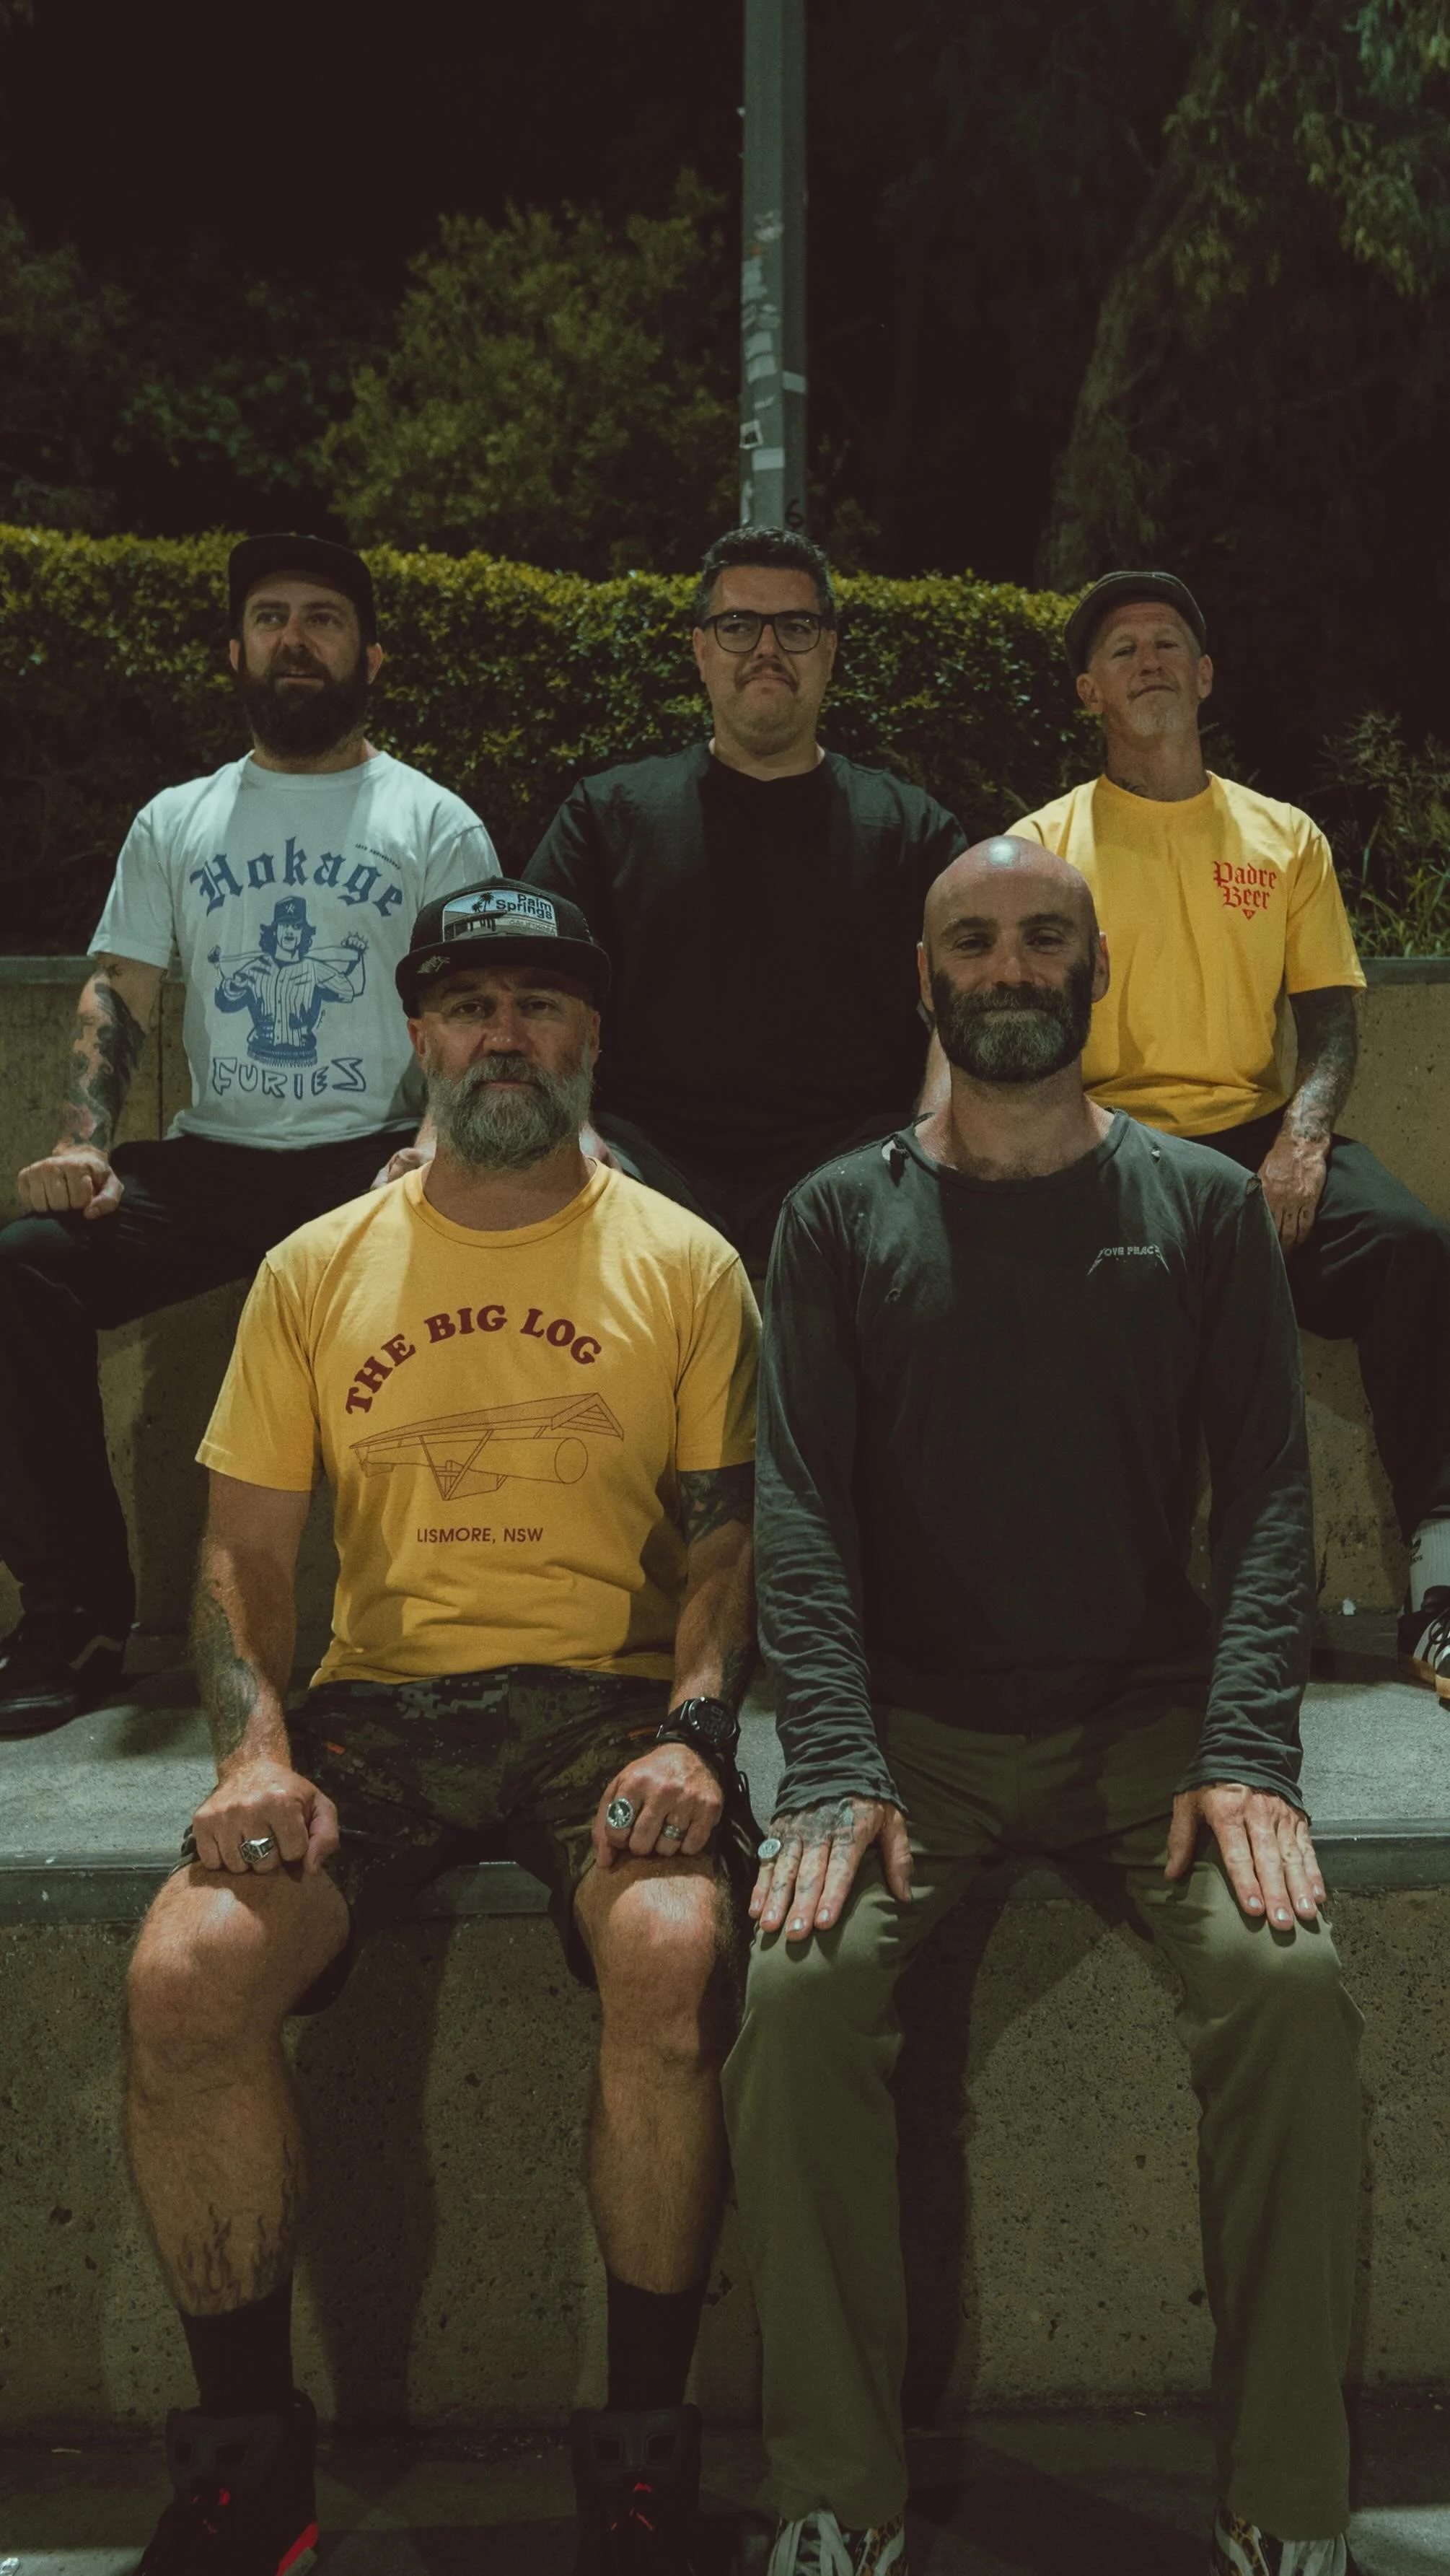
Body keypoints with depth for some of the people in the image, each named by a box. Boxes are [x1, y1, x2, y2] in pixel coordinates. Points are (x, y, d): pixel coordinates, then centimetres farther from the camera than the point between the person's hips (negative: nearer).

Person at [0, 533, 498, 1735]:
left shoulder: (436, 823, 8)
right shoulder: (175, 821, 17)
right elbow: (119, 992, 11)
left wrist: (438, 1145, -19)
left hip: (373, 1160, -3)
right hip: (212, 1159, 3)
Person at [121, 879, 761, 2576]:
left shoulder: (683, 1267, 8)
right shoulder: (316, 1272, 12)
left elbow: (727, 1537, 5)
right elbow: (243, 1549, 10)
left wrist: (690, 1735, -13)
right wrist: (257, 1748, -9)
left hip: (608, 1695, -1)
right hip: (375, 1699, 2)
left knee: (672, 1957, -33)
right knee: (183, 1975, -24)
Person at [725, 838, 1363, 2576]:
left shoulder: (1203, 1206, 9)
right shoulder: (842, 1218, 9)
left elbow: (1265, 1490, 1)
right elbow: (801, 1505, -1)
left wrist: (1245, 1752, -14)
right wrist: (833, 1769, -16)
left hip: (1150, 1710, 0)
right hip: (915, 1721, 0)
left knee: (1292, 1981, -26)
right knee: (800, 1986, -26)